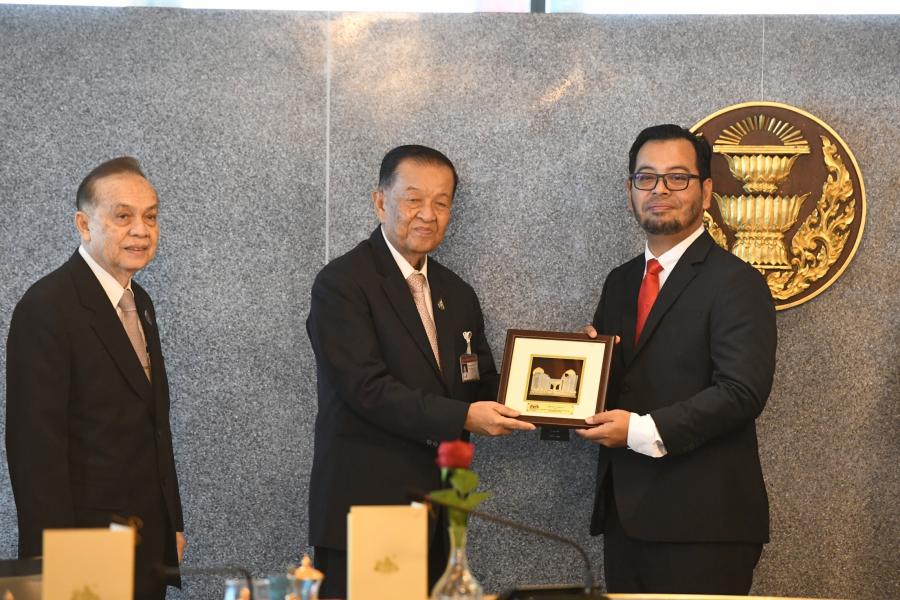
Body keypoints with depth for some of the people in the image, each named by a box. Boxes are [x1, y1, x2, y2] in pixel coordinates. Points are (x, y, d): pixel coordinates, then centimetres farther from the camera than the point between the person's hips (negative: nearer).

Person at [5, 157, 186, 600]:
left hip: (150, 543, 8)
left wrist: (172, 525, 15)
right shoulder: (46, 308, -14)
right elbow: (36, 444, -18)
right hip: (88, 552, -8)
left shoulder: (139, 303, 13)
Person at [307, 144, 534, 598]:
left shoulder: (457, 295, 17)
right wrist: (462, 417, -22)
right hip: (364, 508, -6)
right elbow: (367, 388, -16)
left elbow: (482, 388, 18)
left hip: (438, 516, 6)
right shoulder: (342, 283, -7)